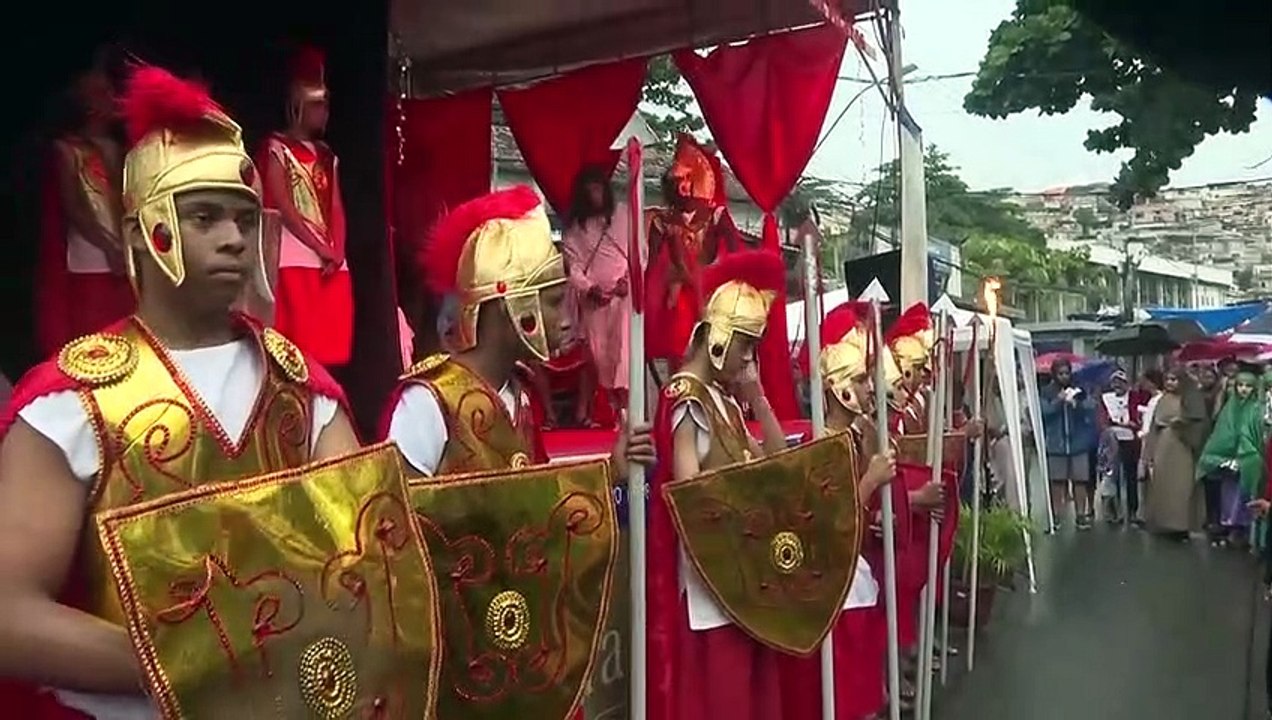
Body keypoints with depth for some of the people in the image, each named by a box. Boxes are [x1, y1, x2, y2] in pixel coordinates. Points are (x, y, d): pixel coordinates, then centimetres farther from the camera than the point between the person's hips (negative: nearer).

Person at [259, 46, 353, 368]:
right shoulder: (277, 149, 2)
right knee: (300, 344, -10)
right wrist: (321, 249, -12)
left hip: (333, 263, 6)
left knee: (330, 344, 2)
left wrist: (336, 252, -4)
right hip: (297, 259, -6)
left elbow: (337, 209, 12)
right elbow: (284, 208, -7)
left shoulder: (327, 155, 20)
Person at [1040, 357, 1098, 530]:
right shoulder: (1047, 392, 3)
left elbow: (1091, 408, -3)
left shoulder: (1079, 390, 7)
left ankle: (1081, 514, 8)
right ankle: (1055, 515, 10)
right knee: (1057, 481, 3)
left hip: (1078, 442, 1)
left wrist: (1079, 402, -21)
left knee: (1080, 480, 2)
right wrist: (1057, 402, -19)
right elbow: (1043, 412, -7)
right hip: (1056, 443, -1)